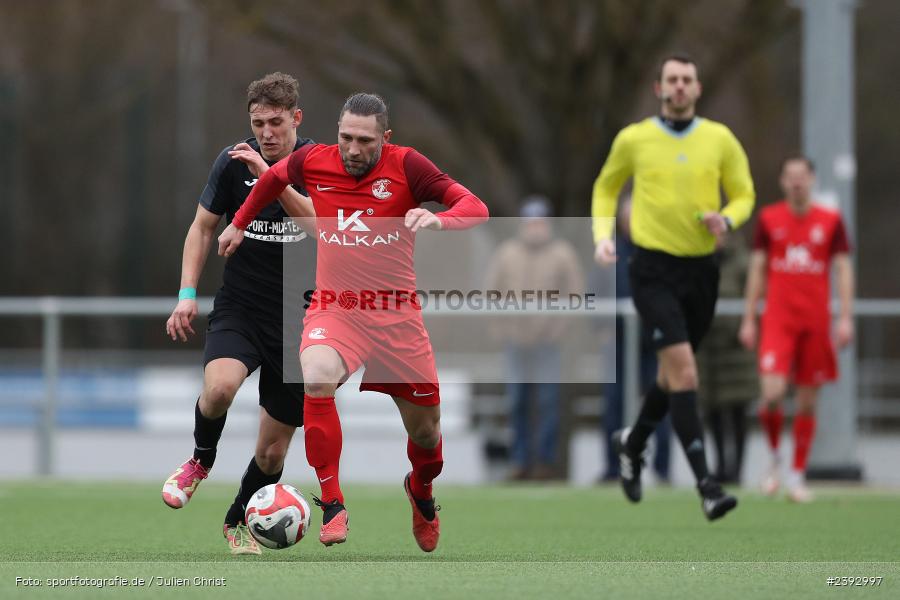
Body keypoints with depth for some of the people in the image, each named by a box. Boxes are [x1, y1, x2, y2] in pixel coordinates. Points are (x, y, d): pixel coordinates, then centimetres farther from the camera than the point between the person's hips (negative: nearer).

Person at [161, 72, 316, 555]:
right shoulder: (233, 162, -2)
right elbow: (204, 226, 9)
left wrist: (271, 177, -31)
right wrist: (187, 293, 0)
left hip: (296, 318, 0)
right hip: (238, 309, 0)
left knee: (273, 451, 5)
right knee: (219, 387, -33)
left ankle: (238, 521, 34)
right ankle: (201, 461, -2)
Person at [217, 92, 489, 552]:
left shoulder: (405, 166, -11)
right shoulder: (312, 162, -4)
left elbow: (476, 208, -17)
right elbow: (272, 177, 20)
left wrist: (438, 218, -36)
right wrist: (239, 224, 25)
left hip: (397, 315, 0)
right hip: (334, 310, 0)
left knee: (425, 429, 9)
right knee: (317, 376, -34)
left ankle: (421, 489, 47)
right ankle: (332, 505, -24)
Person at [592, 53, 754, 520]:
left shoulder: (720, 139, 2)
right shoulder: (633, 139, 0)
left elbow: (744, 195, 9)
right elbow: (606, 188, 15)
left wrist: (727, 218, -12)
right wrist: (603, 234, 0)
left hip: (701, 270, 3)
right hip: (654, 269, -3)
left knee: (673, 374, 17)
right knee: (683, 371, -17)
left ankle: (632, 443, 46)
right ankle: (705, 484, -20)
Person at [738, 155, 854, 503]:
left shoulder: (831, 221, 5)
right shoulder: (769, 219, 6)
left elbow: (844, 269, 5)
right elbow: (757, 270, 10)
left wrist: (846, 318, -4)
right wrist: (749, 319, 6)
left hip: (816, 323, 1)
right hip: (777, 319, -1)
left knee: (807, 402, 2)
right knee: (772, 393, -17)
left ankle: (797, 476, 12)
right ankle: (774, 458, 8)